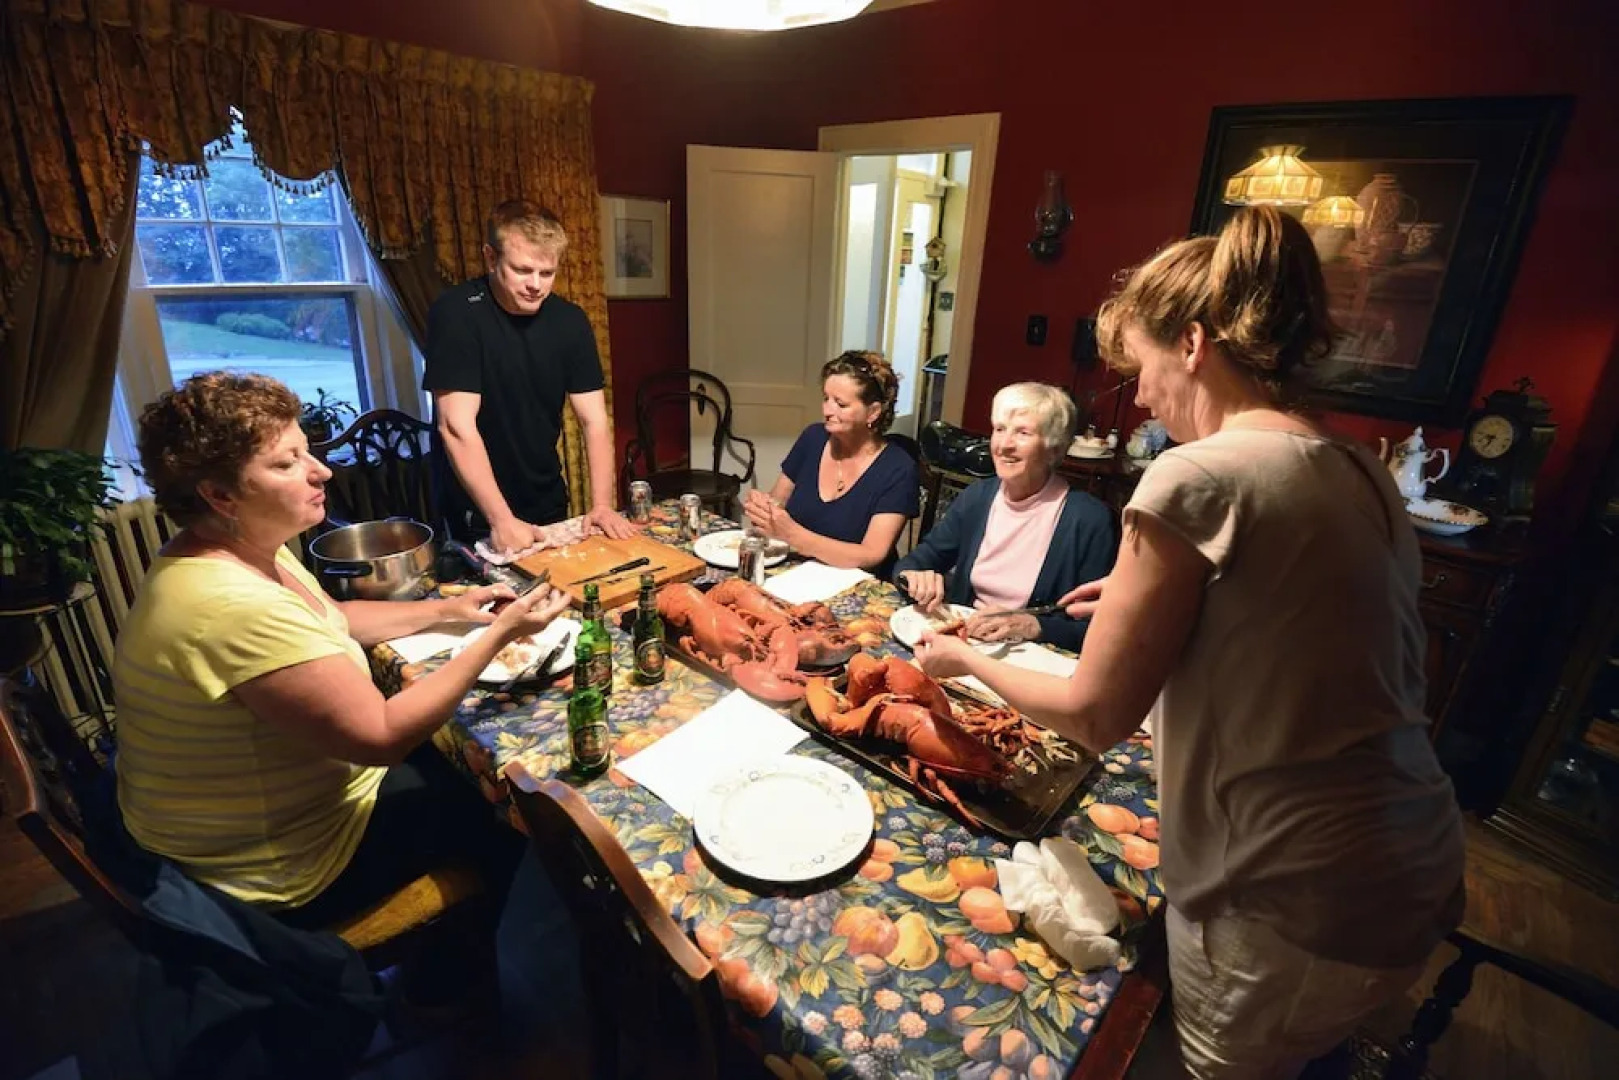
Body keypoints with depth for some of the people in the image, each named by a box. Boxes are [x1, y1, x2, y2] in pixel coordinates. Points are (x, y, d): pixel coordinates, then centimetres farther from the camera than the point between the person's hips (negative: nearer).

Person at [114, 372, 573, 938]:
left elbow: (329, 620, 14)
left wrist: (445, 610, 2)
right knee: (493, 796, 4)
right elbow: (382, 734, -32)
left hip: (267, 812, 9)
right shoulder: (233, 606, -36)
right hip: (286, 867, -9)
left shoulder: (245, 551, -4)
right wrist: (499, 635, -28)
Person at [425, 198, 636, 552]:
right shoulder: (456, 313, -18)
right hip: (476, 516, -4)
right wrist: (502, 520, -30)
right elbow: (457, 426, -24)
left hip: (549, 505, 5)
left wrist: (601, 505, -18)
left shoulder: (570, 320, -5)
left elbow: (594, 420, -7)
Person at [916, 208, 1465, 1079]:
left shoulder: (1198, 478, -22)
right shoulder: (1360, 472, 2)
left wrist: (967, 662, -1)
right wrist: (1152, 599, 12)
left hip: (1292, 909, -7)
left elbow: (1094, 716, -16)